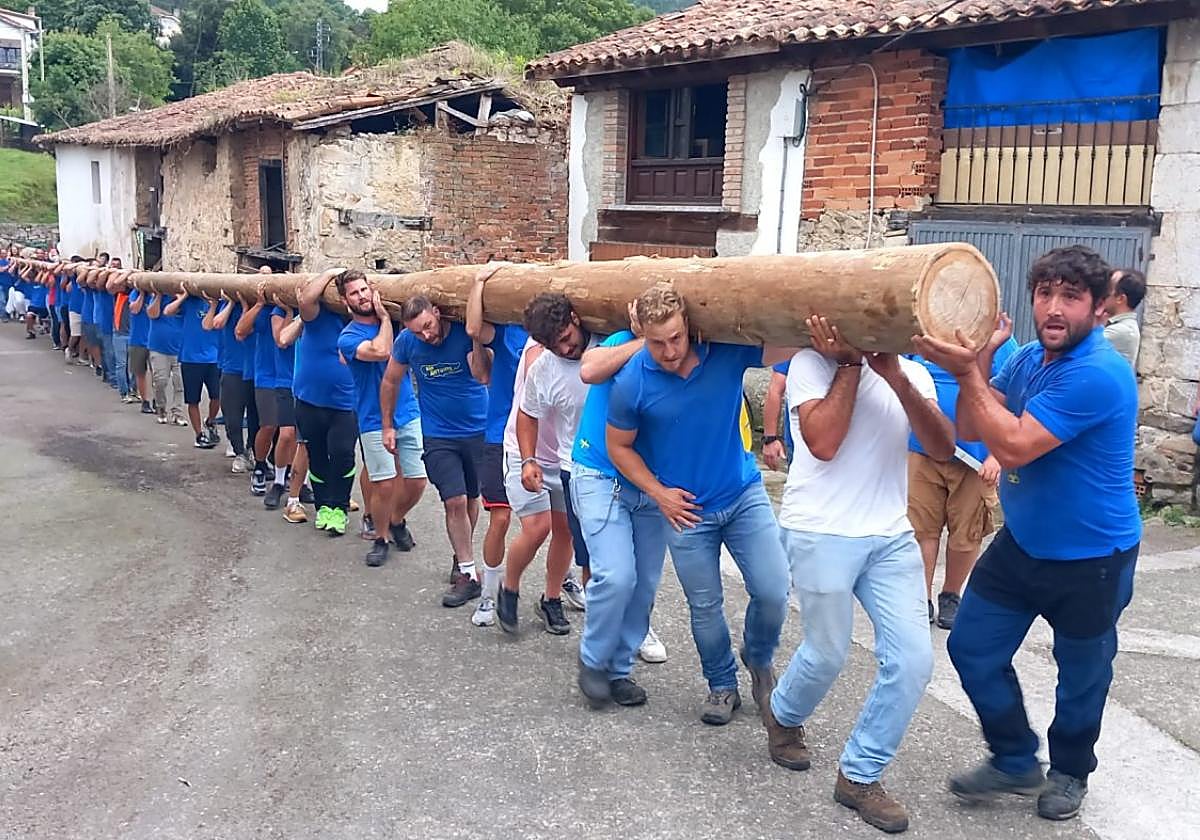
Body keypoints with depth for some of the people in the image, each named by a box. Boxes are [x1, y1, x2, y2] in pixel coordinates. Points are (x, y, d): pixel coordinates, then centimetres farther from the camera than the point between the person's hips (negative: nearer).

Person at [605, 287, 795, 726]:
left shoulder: (728, 352, -15)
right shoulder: (632, 382, -16)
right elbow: (619, 447, -2)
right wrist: (659, 494, -8)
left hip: (744, 493, 1)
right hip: (686, 508, -1)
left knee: (773, 592, -2)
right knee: (705, 607, 10)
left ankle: (758, 660, 30)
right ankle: (722, 686, 34)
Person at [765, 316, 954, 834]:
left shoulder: (911, 373, 7)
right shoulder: (812, 363, -5)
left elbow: (943, 449, -8)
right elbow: (823, 443, -19)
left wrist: (896, 377, -18)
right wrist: (849, 363, -14)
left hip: (891, 537, 5)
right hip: (822, 534, -4)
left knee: (912, 660, -1)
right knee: (826, 655, 7)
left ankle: (859, 776, 17)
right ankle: (783, 716, 41)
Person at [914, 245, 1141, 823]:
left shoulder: (1099, 375, -27)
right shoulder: (1030, 357, 0)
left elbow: (1013, 447, -29)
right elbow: (971, 429, 0)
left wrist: (967, 370, -27)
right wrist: (978, 362, -15)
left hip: (1091, 559, -7)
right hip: (1021, 543, 7)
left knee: (1081, 673, 15)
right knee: (972, 648, 8)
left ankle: (1069, 772, 41)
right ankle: (1015, 761, 29)